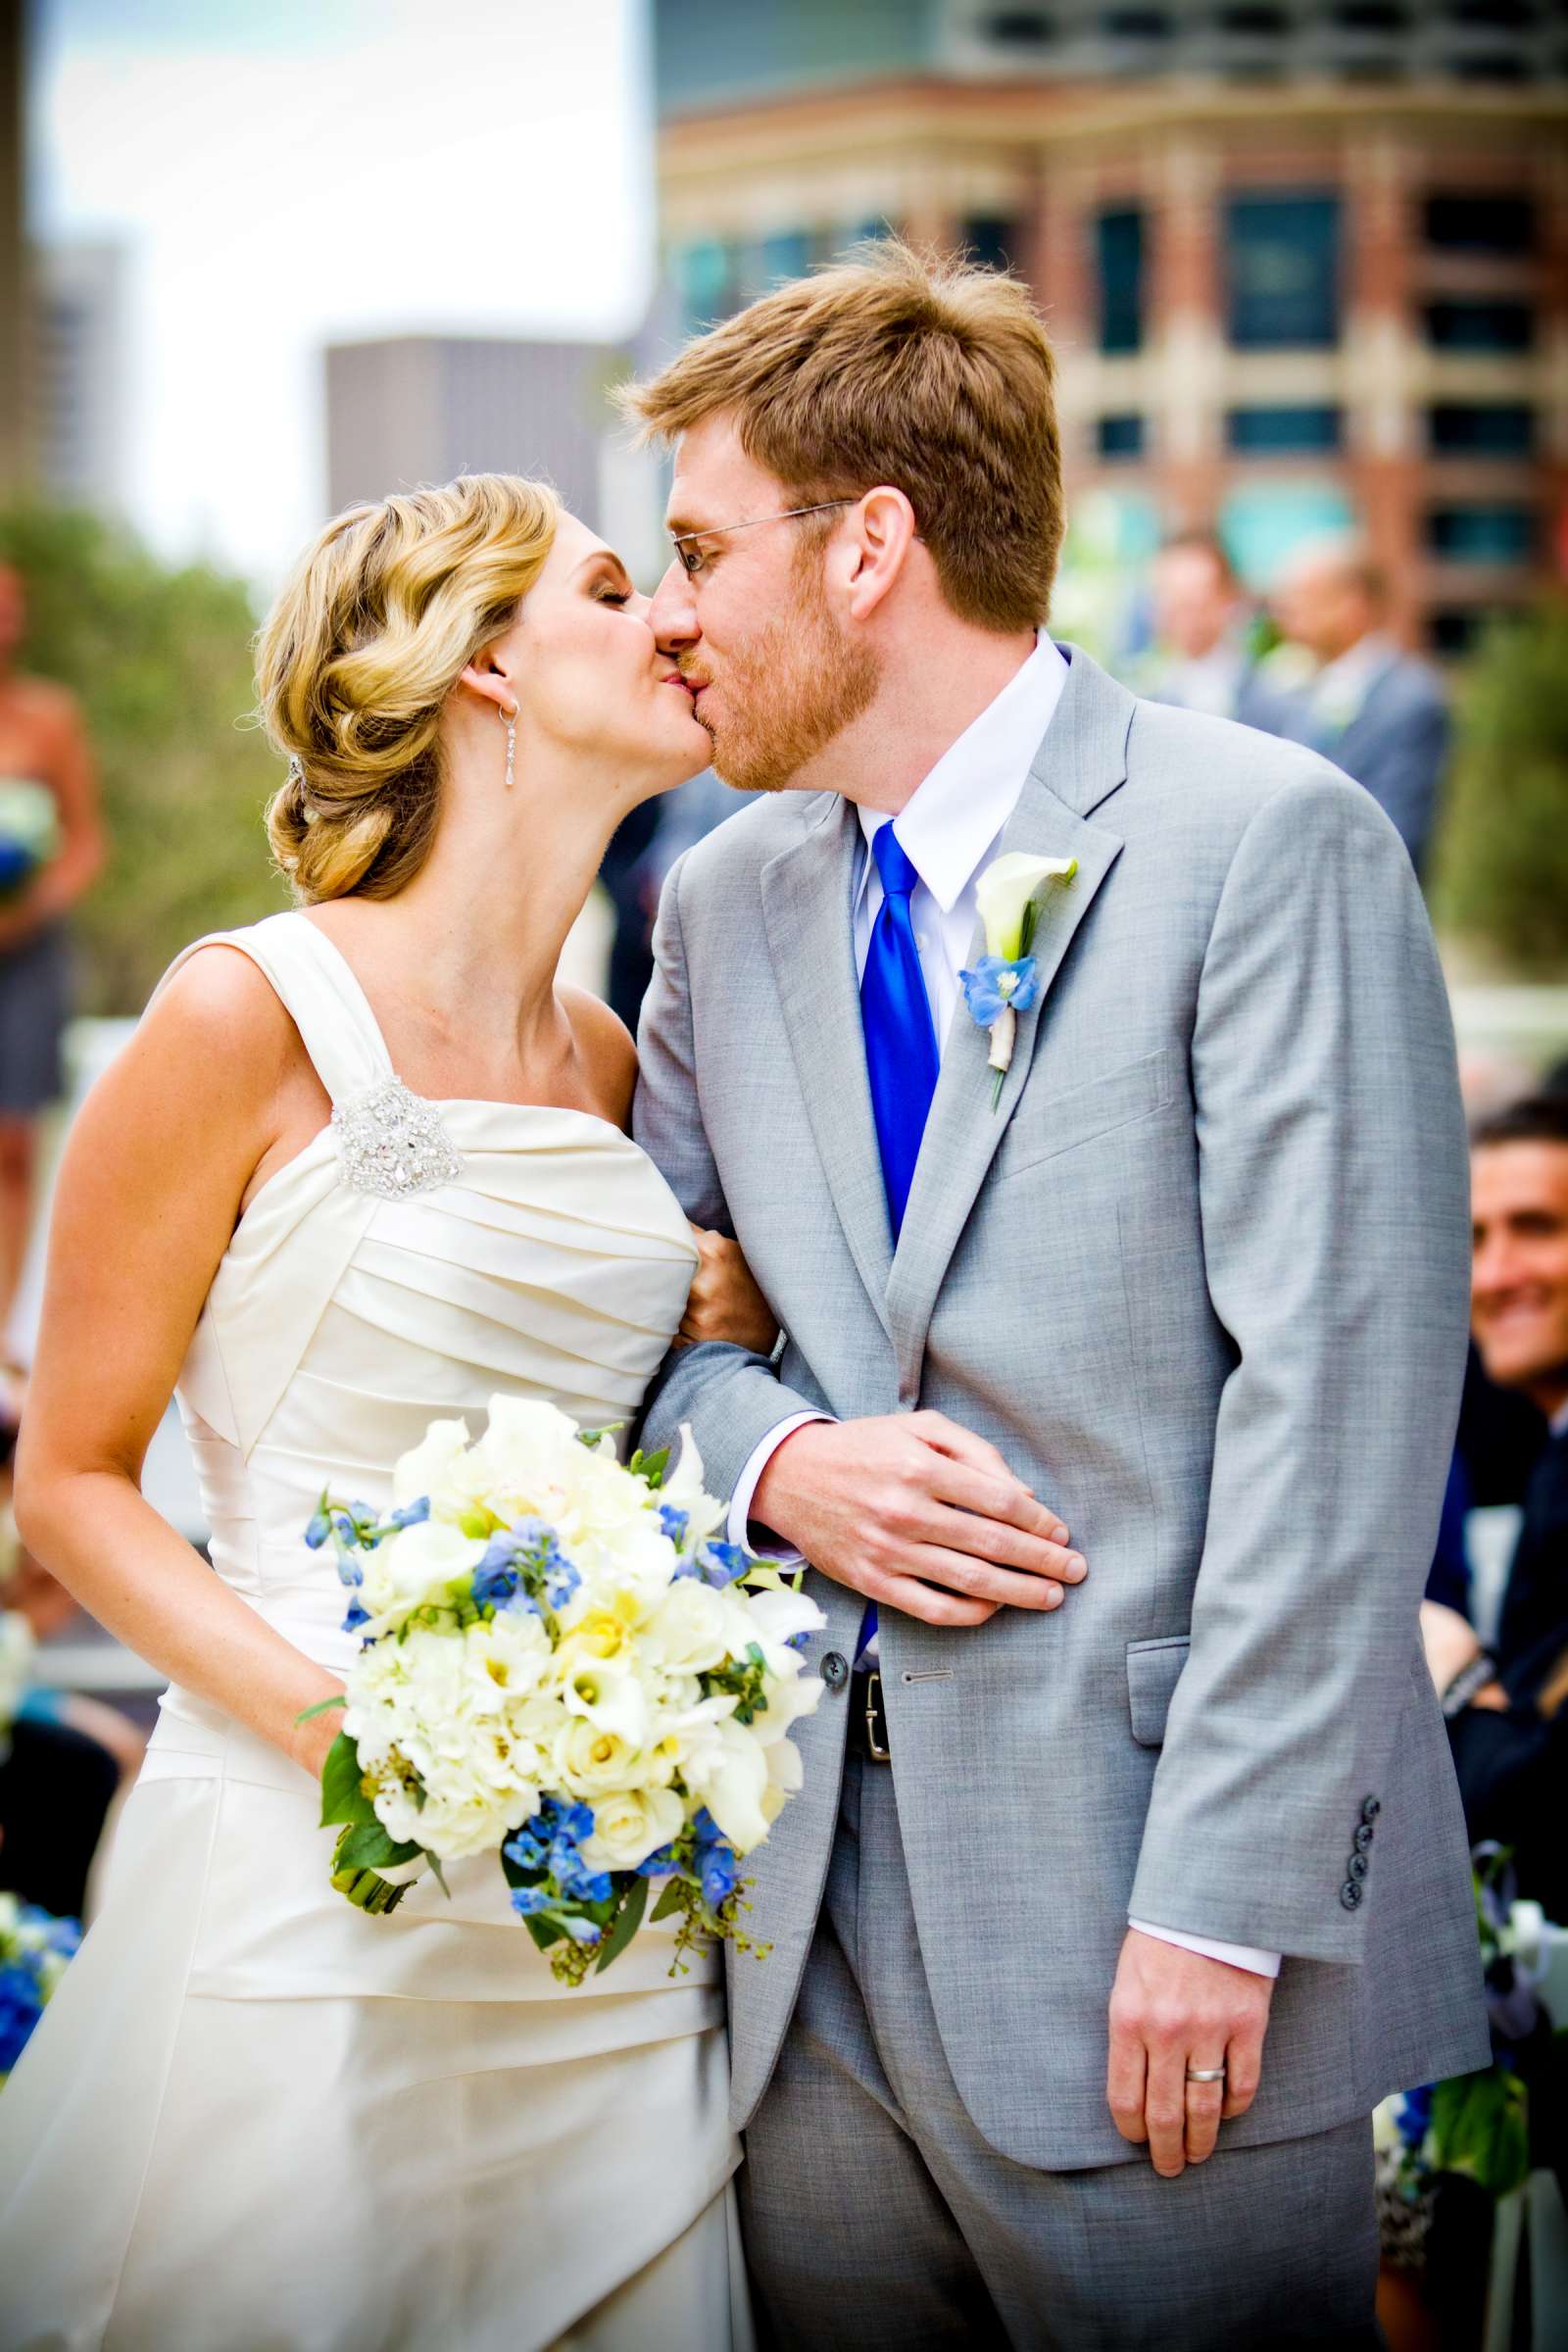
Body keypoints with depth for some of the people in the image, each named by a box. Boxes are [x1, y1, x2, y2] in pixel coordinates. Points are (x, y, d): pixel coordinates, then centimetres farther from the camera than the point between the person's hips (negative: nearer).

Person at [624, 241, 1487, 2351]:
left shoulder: (1266, 844, -7)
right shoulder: (726, 903, 13)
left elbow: (1336, 1401, -13)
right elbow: (656, 1316, 20)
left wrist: (1222, 1905, -17)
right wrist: (772, 1463, -4)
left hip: (1151, 1908, -6)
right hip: (814, 1929, 6)